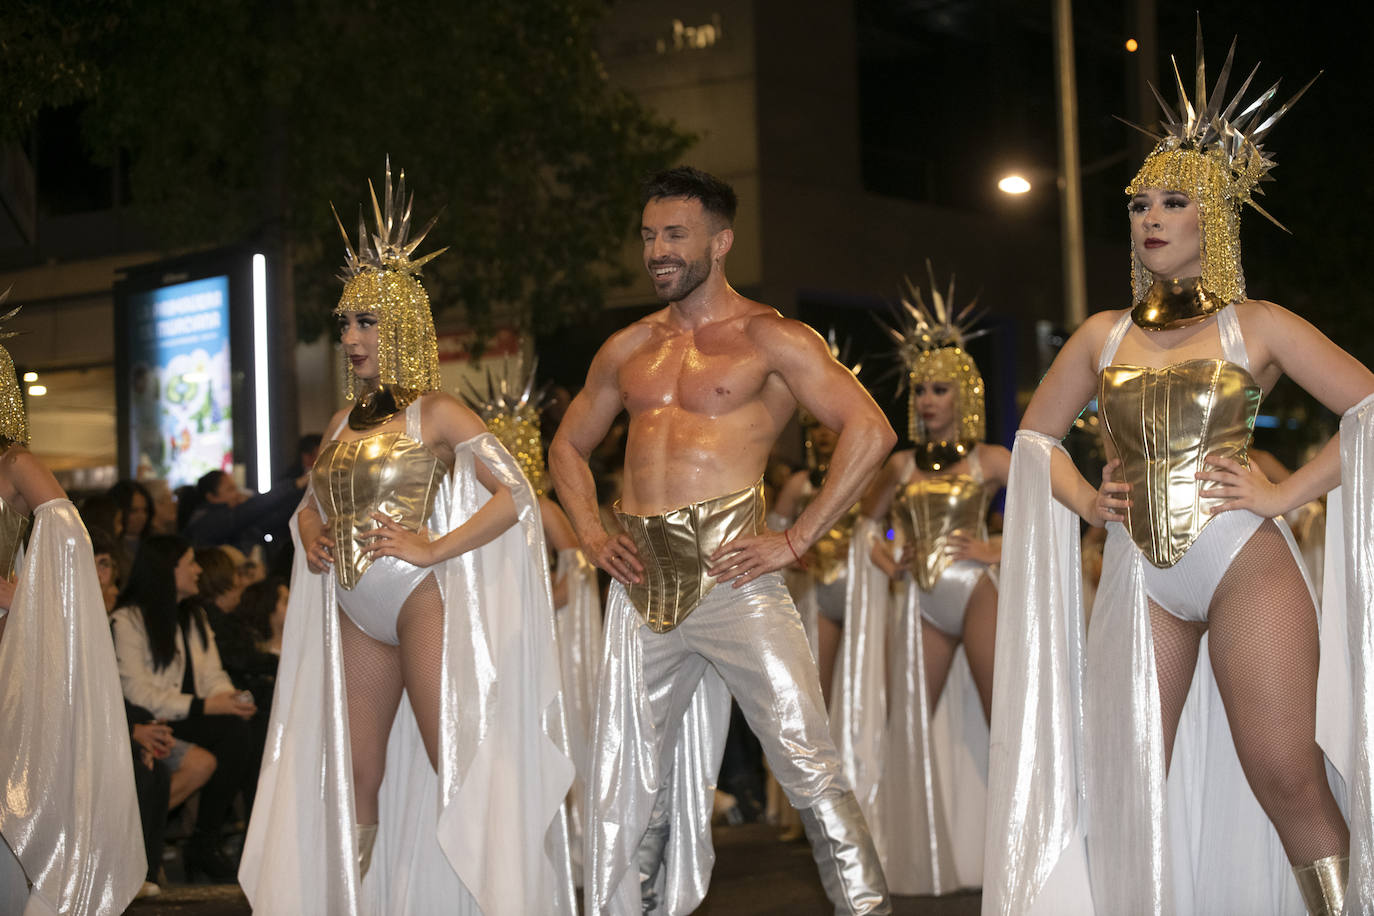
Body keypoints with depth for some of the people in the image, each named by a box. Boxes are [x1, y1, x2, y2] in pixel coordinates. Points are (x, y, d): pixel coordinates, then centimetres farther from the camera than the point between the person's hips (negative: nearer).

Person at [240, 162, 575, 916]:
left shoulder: (436, 414, -5)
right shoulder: (345, 422, 14)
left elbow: (512, 494, -13)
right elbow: (312, 500, 28)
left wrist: (432, 550, -18)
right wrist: (309, 533, 5)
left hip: (422, 600, -7)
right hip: (357, 612, 7)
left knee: (454, 767, -6)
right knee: (355, 779, 7)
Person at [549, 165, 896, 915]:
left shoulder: (769, 339, 0)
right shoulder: (627, 350, 17)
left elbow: (869, 431, -10)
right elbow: (568, 445, 29)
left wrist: (795, 542, -13)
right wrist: (592, 535, 11)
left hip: (732, 572, -5)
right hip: (641, 584, 5)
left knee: (806, 762, -8)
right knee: (629, 778, 9)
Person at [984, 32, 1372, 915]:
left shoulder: (1256, 326, 3)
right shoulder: (1103, 335, 13)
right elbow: (1036, 434, 24)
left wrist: (1284, 494, -9)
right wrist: (1088, 502, 8)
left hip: (1245, 565, -4)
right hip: (1140, 577, 4)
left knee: (1285, 775, -11)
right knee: (1126, 785, 3)